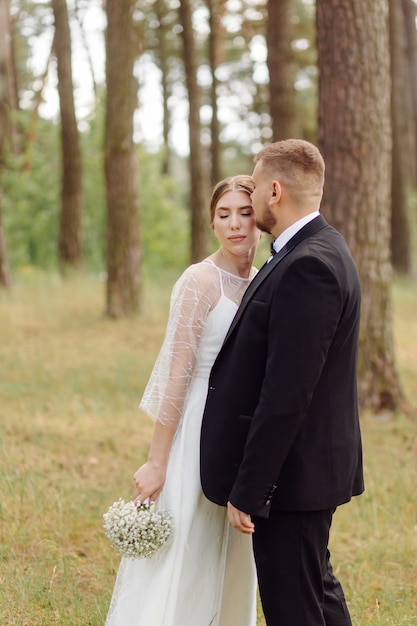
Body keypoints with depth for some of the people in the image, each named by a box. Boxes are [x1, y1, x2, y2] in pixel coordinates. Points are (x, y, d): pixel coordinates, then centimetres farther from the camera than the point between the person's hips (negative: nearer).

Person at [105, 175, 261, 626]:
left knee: (229, 566, 15)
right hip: (199, 432, -7)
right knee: (181, 561, -1)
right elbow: (175, 373, -16)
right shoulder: (201, 281, -13)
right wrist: (156, 463, -17)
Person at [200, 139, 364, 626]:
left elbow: (285, 394, -25)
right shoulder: (318, 251, 11)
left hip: (291, 474, -10)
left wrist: (247, 491, -22)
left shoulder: (308, 266, -23)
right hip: (312, 468, 10)